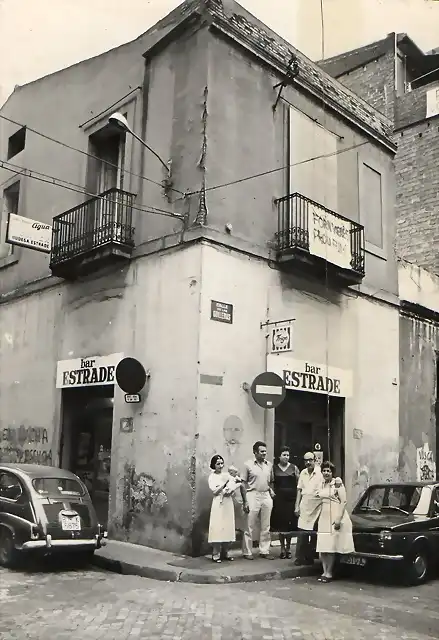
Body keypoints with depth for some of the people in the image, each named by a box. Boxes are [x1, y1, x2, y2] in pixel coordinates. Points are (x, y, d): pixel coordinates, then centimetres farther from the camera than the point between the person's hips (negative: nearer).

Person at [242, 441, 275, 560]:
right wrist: (245, 500, -8)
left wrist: (271, 490, -2)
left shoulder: (269, 465, 8)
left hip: (266, 496, 4)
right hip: (253, 495, -4)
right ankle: (247, 552, 11)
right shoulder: (248, 465, -4)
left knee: (266, 527, 10)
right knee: (250, 526, 1)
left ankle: (264, 551, 20)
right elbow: (244, 483, -4)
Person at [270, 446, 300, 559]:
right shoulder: (274, 468, 4)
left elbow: (298, 484, 3)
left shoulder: (294, 468, 4)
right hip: (279, 498, 0)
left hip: (291, 498, 0)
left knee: (290, 523, 0)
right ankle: (282, 548, 14)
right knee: (280, 523, 1)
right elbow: (271, 483, 6)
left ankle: (288, 547, 16)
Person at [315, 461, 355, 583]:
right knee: (322, 548, 5)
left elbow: (343, 502, -12)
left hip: (336, 519, -6)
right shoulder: (322, 485, 11)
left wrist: (338, 520, -18)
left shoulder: (338, 483, -8)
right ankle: (325, 572, 13)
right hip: (323, 519, 6)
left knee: (331, 547, -2)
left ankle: (329, 573, 5)